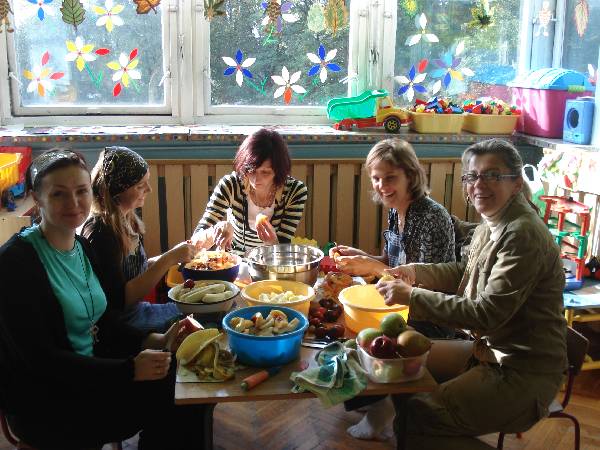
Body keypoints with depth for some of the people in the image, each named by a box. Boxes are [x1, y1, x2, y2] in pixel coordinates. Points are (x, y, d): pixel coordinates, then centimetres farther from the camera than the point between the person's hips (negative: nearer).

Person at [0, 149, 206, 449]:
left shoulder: (82, 247, 6)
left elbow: (105, 322, 8)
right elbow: (39, 358, -21)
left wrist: (156, 341, -10)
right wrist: (129, 369, -28)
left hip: (90, 375, 7)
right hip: (42, 404, -7)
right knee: (169, 398, -17)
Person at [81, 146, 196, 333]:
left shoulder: (127, 219, 4)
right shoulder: (99, 230, -21)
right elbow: (119, 299, -23)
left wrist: (170, 257, -1)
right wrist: (169, 259, -23)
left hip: (134, 308, 8)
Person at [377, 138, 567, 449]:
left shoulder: (523, 234, -23)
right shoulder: (492, 224, 5)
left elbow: (487, 313, -26)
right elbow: (465, 272, 20)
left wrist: (412, 296, -22)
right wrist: (416, 272, 3)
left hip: (524, 374, -9)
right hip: (490, 351, 9)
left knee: (414, 417, -14)